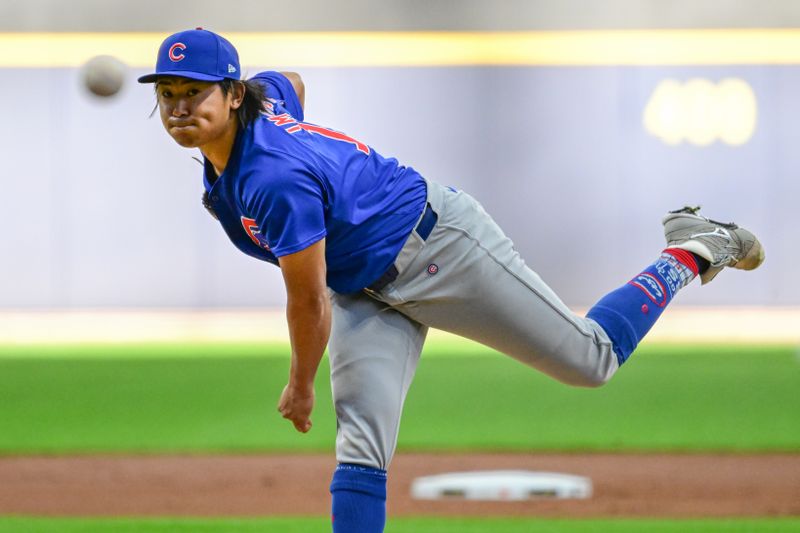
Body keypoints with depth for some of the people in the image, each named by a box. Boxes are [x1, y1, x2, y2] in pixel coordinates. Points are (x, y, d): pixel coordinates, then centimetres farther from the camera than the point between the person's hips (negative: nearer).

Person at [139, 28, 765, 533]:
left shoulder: (275, 178, -35)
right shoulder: (261, 98, -8)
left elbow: (309, 300, -25)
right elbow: (289, 82, 19)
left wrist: (302, 385, -9)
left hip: (440, 246, -9)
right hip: (367, 294, 9)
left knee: (591, 359, 2)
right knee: (361, 443, -5)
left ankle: (689, 252, 25)